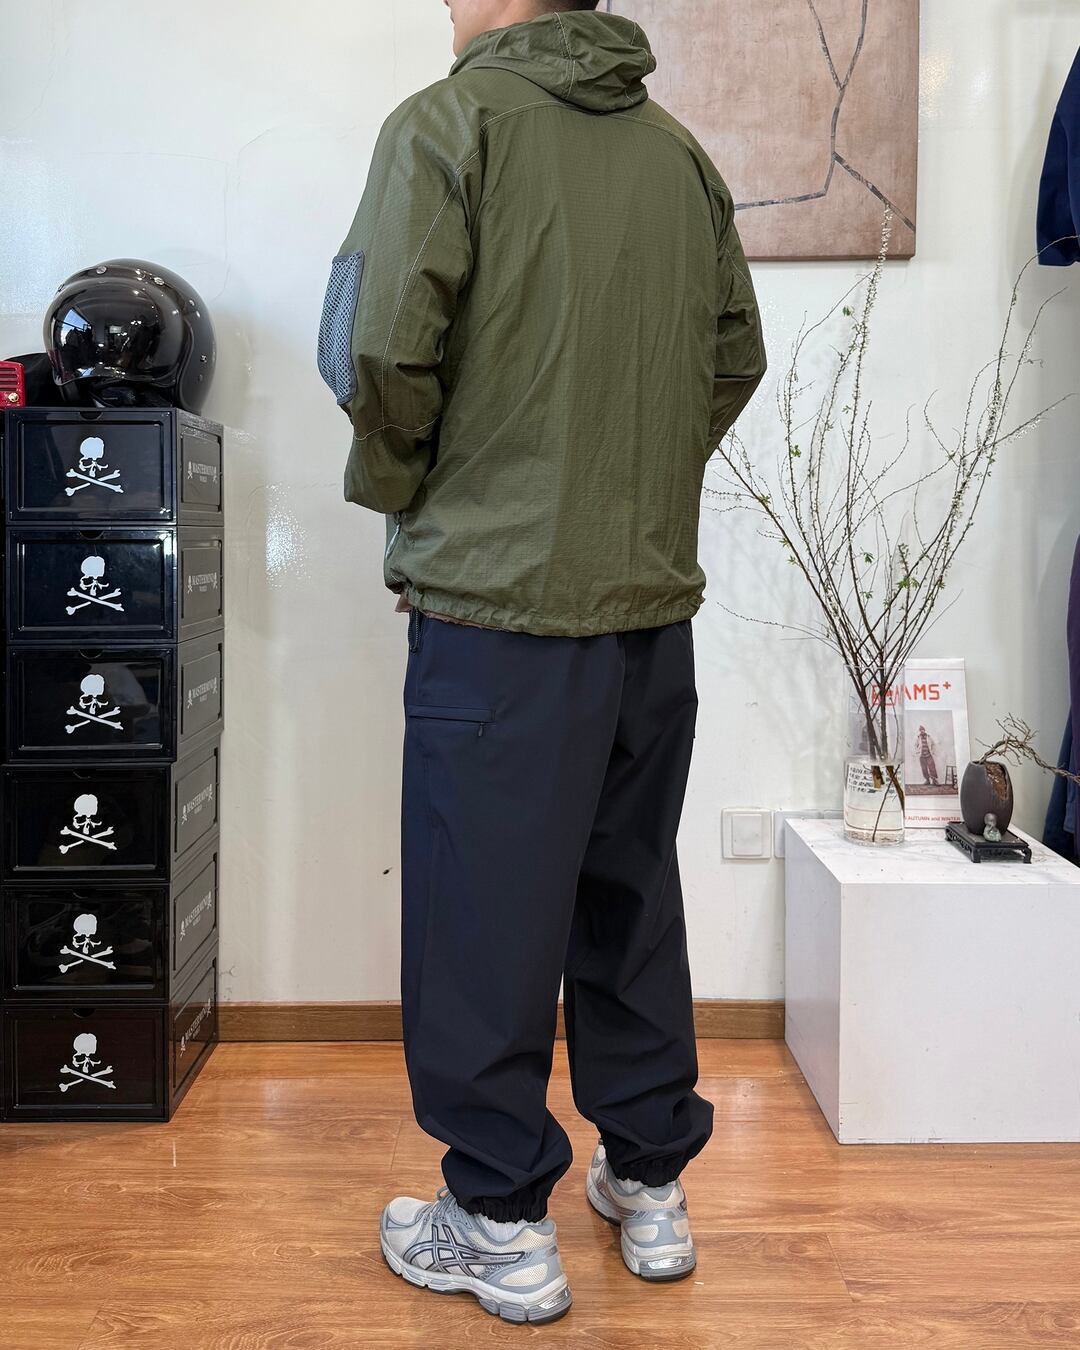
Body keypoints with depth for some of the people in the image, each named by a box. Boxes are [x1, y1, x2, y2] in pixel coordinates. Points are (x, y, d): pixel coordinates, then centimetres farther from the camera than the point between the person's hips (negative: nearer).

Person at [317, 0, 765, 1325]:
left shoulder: (449, 122, -6)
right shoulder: (680, 149, 12)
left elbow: (377, 346, -17)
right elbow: (735, 358, 15)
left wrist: (395, 485, 1)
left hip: (499, 597, -6)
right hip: (655, 599, 6)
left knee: (484, 915, 5)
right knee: (629, 898, 17)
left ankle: (502, 1225, 18)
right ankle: (650, 1185, 30)